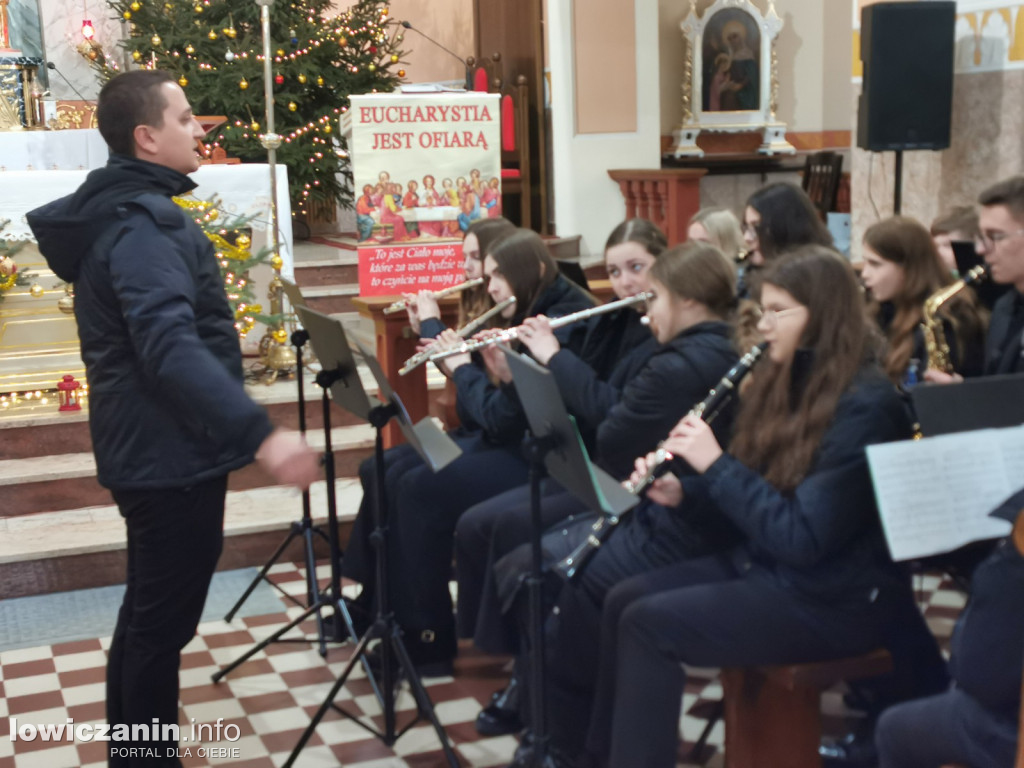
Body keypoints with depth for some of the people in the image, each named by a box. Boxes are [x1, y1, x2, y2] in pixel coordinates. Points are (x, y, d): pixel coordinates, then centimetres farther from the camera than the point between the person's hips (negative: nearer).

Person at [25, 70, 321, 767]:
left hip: (154, 449, 11)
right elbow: (173, 348, -34)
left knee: (149, 611, 20)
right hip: (171, 455, -11)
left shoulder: (125, 212, 13)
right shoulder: (141, 226, -21)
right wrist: (259, 434, -42)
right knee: (165, 621, 0)